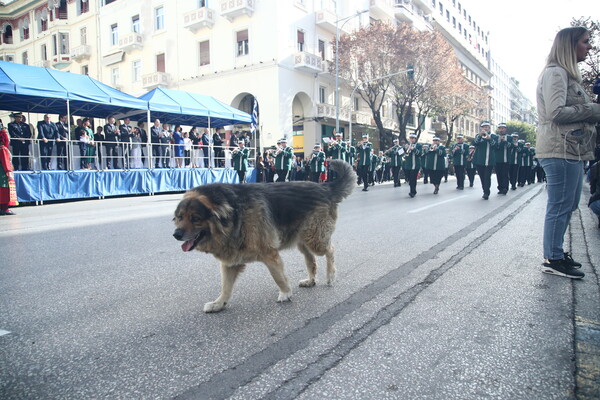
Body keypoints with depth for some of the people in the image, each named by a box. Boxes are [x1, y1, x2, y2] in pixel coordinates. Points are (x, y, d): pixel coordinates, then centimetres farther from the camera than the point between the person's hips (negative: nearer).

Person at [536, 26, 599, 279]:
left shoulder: (568, 74, 23)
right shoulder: (555, 73, -8)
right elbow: (557, 112, -19)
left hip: (572, 150, 11)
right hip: (560, 149, -10)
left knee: (569, 204, 14)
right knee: (560, 206, -7)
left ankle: (556, 252, 24)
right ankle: (552, 260, 0)